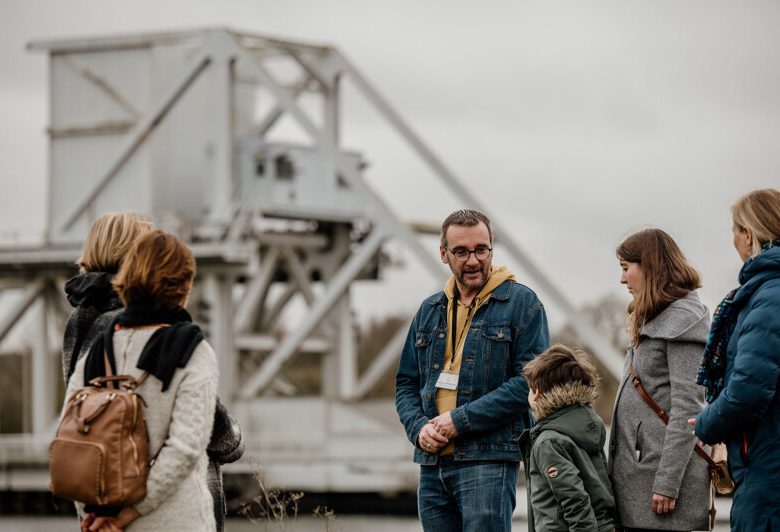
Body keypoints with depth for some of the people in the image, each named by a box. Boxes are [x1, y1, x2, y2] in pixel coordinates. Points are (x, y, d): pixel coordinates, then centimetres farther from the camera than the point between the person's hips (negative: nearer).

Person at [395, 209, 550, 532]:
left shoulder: (521, 303, -1)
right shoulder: (430, 310, 18)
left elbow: (530, 381, -10)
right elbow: (406, 383, 21)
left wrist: (461, 420, -13)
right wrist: (419, 427, -1)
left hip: (489, 459, -6)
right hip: (432, 463, 6)